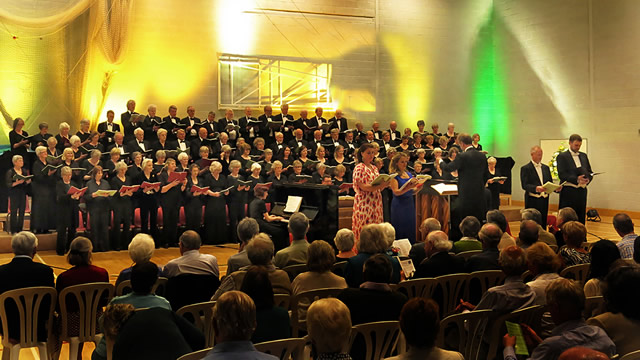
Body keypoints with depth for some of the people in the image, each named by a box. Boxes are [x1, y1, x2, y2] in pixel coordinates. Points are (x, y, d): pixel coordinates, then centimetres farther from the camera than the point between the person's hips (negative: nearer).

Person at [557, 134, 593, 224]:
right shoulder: (562, 156, -2)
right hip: (569, 192, -5)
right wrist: (576, 179, -24)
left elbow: (590, 172, 16)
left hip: (582, 191, 5)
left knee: (581, 219, 7)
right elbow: (562, 175, -11)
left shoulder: (584, 156, 16)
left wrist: (588, 179, -7)